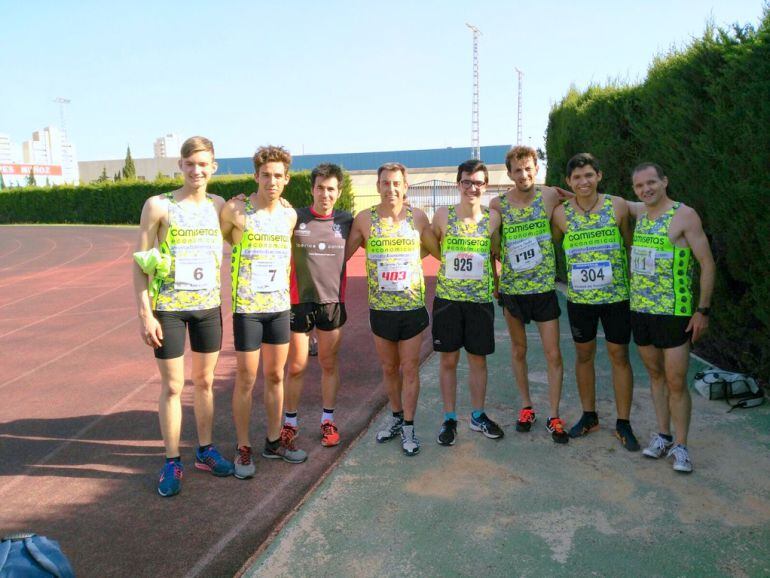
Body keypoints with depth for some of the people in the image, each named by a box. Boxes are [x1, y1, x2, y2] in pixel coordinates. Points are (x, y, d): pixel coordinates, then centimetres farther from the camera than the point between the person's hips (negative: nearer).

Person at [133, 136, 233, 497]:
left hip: (208, 305, 4)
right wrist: (145, 314, -12)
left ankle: (205, 451, 30)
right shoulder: (158, 205, -6)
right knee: (172, 386, 5)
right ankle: (172, 463, 18)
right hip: (168, 307, -3)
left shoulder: (218, 205, 5)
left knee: (205, 382, 14)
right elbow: (140, 262, -7)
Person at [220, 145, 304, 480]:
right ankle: (243, 448, 18)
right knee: (246, 380, 3)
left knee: (275, 376, 13)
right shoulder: (235, 210, -9)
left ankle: (274, 441, 28)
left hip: (280, 306, 4)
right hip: (247, 307, -4)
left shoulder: (290, 214, 5)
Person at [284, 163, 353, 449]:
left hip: (333, 301, 2)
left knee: (329, 363, 12)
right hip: (299, 300, -2)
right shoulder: (294, 218, -4)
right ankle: (289, 422, 22)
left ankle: (328, 420, 26)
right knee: (296, 366, 6)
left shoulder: (346, 221, 2)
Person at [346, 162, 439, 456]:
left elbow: (439, 250, 9)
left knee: (410, 369, 5)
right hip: (380, 308, 1)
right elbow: (342, 254, 3)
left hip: (413, 307, -1)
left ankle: (408, 427, 18)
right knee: (389, 368, 15)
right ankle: (396, 416, 35)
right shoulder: (364, 219, -3)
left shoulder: (417, 217, -2)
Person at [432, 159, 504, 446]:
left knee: (478, 359, 11)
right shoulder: (443, 215, -4)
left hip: (481, 300, 1)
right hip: (447, 298, -1)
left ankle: (478, 416, 28)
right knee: (448, 360, 7)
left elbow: (495, 255, 10)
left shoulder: (493, 217, -1)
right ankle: (449, 419, 21)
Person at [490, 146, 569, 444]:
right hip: (511, 288, 1)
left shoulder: (550, 196, -7)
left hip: (544, 287, -1)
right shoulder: (498, 204, -5)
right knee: (518, 350, 14)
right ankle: (526, 406, 31)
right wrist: (494, 281, 2)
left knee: (553, 354, 1)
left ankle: (554, 416, 14)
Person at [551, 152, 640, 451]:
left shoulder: (618, 206, -4)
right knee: (583, 354, 12)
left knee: (619, 356, 5)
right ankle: (589, 416, 29)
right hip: (579, 297, 1)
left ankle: (623, 423, 18)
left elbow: (631, 245, 4)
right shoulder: (561, 213, -2)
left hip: (616, 295, -1)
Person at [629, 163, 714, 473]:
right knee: (655, 374, 14)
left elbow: (707, 264, -8)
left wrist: (703, 310, -11)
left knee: (676, 382, -2)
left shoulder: (685, 215, -9)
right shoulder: (639, 213, 8)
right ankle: (662, 435, 27)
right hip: (640, 309, 6)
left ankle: (680, 446, 12)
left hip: (674, 312, -5)